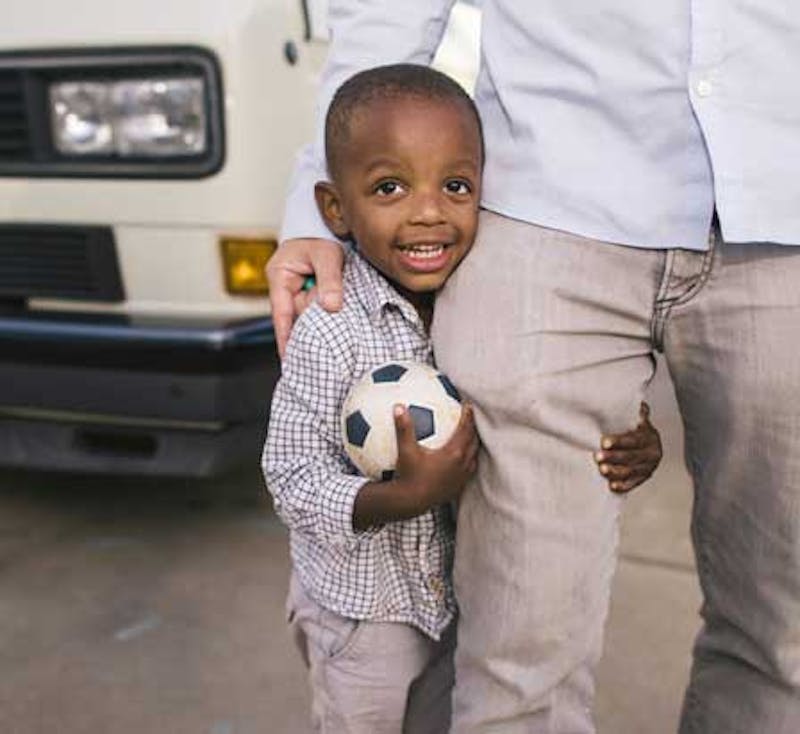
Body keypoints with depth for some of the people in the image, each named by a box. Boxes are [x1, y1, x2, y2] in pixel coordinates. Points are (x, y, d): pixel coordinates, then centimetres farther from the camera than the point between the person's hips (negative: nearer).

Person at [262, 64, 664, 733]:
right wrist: (406, 497, -37)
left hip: (460, 598, 5)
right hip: (361, 608, -5)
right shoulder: (331, 332, -26)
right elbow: (292, 476, -23)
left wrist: (629, 449, -15)